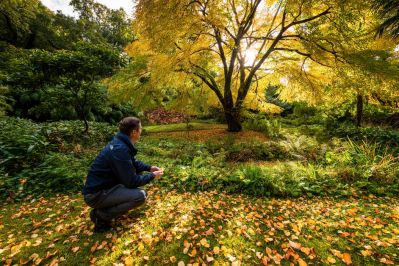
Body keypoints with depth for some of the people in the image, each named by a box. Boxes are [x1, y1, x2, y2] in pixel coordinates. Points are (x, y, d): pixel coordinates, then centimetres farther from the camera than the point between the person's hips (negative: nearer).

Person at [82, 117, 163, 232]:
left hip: (104, 185, 10)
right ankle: (100, 215, -3)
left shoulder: (121, 142, 0)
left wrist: (149, 168, 4)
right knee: (140, 195, -22)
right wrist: (152, 176, -10)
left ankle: (108, 206, 15)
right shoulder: (120, 149, -29)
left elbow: (133, 163, 17)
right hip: (95, 194, -9)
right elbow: (131, 182, -24)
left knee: (137, 171, 12)